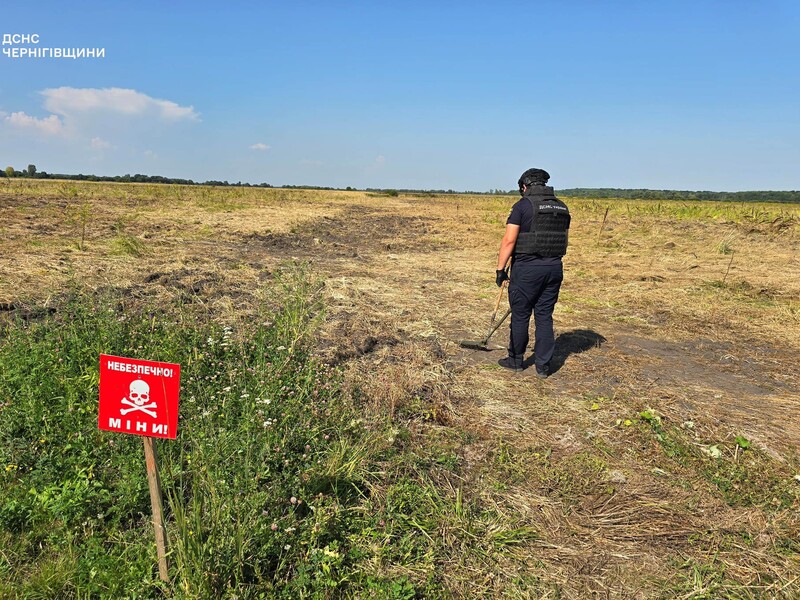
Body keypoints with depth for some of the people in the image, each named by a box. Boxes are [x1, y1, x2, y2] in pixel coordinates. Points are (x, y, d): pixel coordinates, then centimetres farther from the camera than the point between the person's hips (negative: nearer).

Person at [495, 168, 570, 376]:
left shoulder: (523, 205, -9)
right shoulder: (562, 207, 10)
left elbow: (509, 240, -14)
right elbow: (564, 240, 16)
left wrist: (500, 268, -8)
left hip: (526, 268, -5)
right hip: (554, 268, 6)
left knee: (520, 316, 8)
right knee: (545, 316, 11)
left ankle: (516, 360, 22)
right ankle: (543, 365, 15)